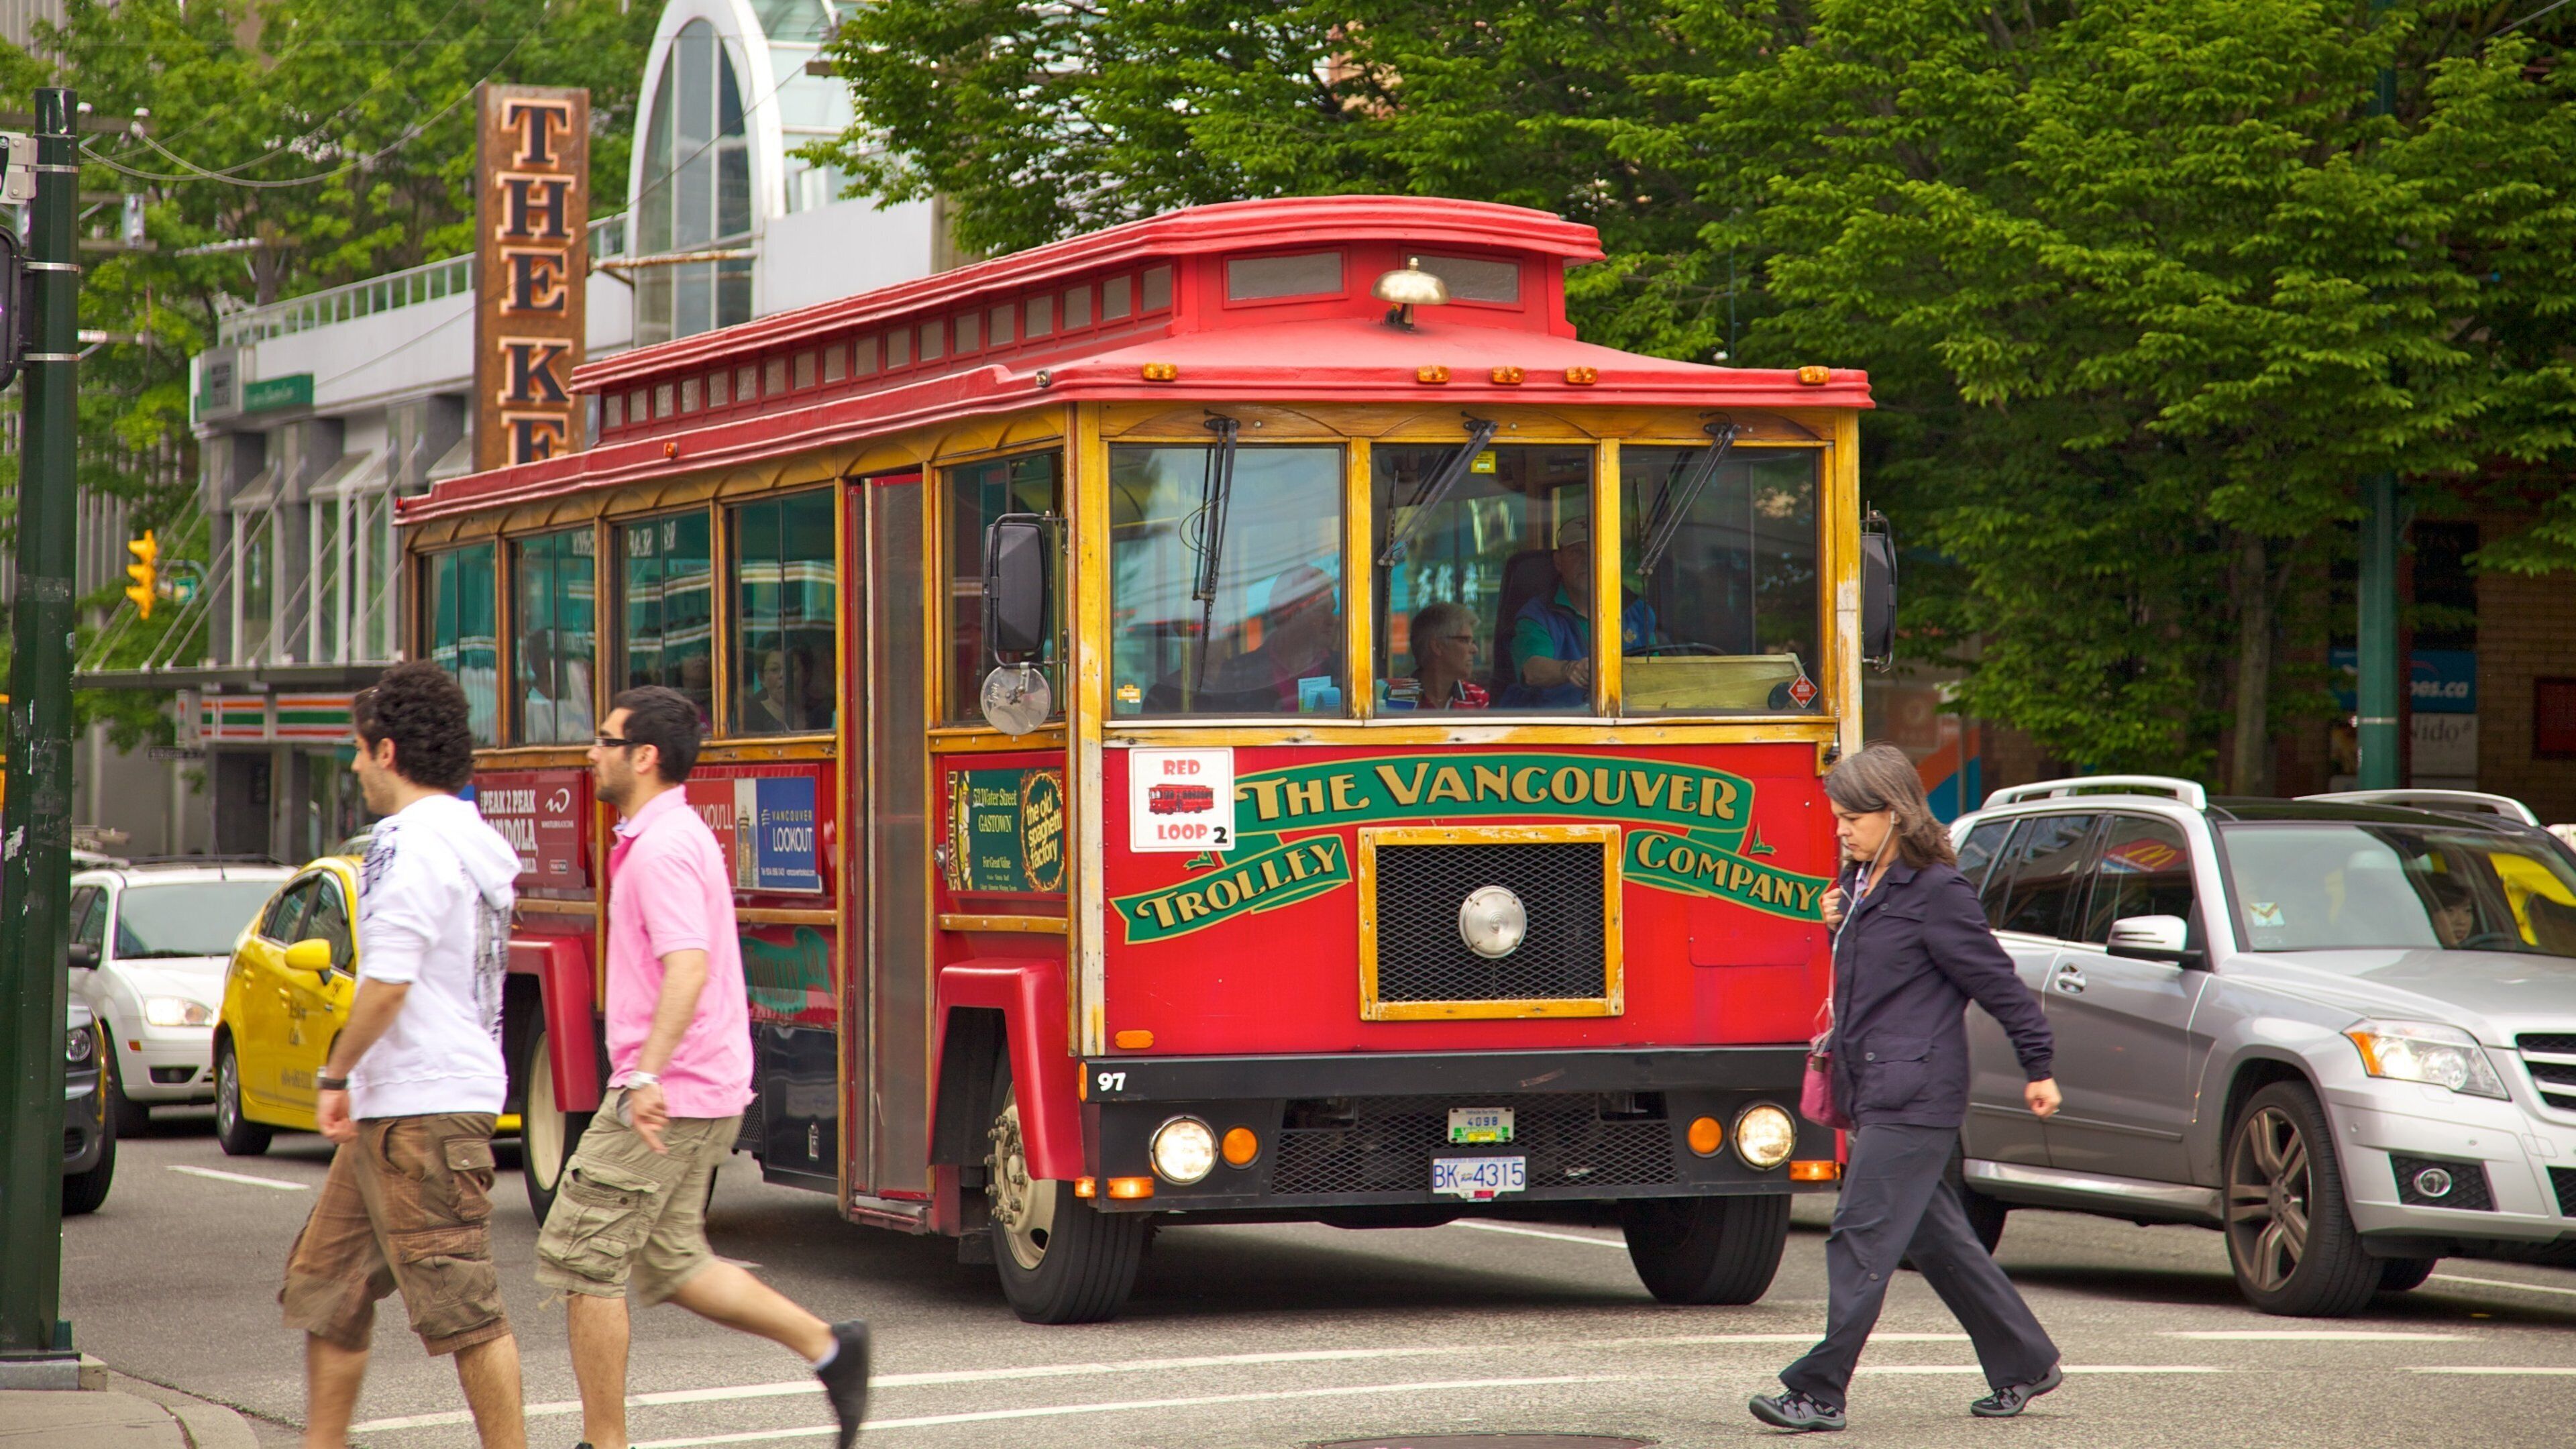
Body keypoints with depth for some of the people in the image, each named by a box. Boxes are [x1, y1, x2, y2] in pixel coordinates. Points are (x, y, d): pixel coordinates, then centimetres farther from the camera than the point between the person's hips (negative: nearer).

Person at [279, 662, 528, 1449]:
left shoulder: (418, 843, -16)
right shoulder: (470, 840, 16)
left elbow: (387, 986, -22)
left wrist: (336, 1075, -9)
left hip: (423, 1112, -11)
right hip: (389, 1114, 11)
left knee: (462, 1306, -7)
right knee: (325, 1282, 15)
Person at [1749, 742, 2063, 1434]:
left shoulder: (1936, 891, -12)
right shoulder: (1862, 887, 13)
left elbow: (1998, 981, -8)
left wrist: (2038, 1068, -5)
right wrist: (1839, 925, 6)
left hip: (1915, 1097, -9)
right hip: (1874, 1093, 9)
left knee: (1862, 1234, -11)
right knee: (1937, 1238, 14)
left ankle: (1818, 1392, -11)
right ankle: (2025, 1363, 25)